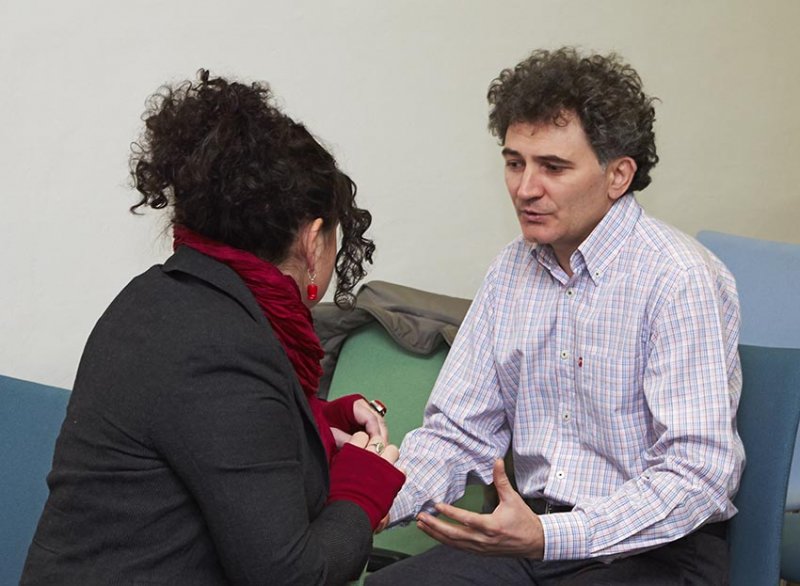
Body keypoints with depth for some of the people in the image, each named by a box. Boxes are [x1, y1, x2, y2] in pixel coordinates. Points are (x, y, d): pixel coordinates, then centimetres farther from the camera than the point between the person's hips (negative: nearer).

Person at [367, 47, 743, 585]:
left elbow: (695, 473, -21)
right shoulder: (513, 270, 7)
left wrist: (549, 538, -32)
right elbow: (458, 431, 8)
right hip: (532, 527, 5)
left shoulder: (680, 280, -15)